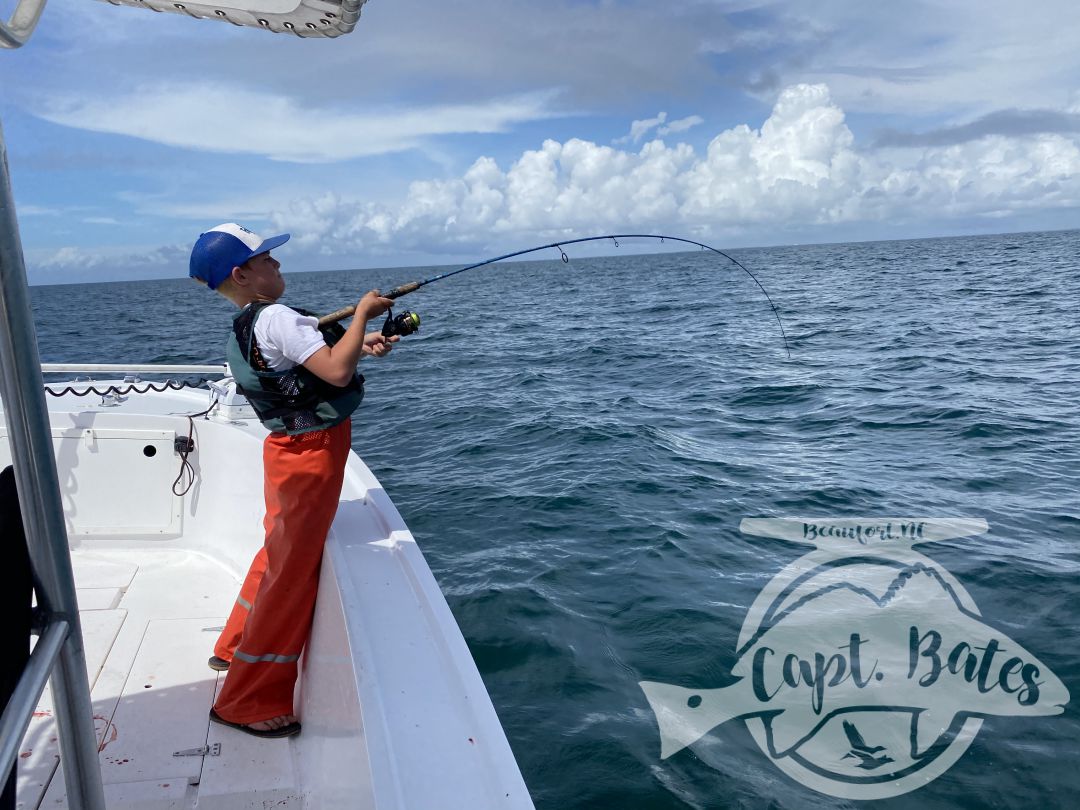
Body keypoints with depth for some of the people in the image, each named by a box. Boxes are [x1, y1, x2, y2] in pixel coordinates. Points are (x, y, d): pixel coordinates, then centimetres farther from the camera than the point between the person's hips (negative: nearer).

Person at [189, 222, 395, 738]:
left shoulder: (241, 333, 10)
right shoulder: (276, 318, -21)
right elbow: (336, 373, -29)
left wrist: (360, 346, 10)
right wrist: (362, 313, -17)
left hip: (287, 448, 10)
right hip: (313, 454, -10)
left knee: (278, 552, 26)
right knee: (294, 570, -1)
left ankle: (235, 647, 45)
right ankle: (246, 703, 11)